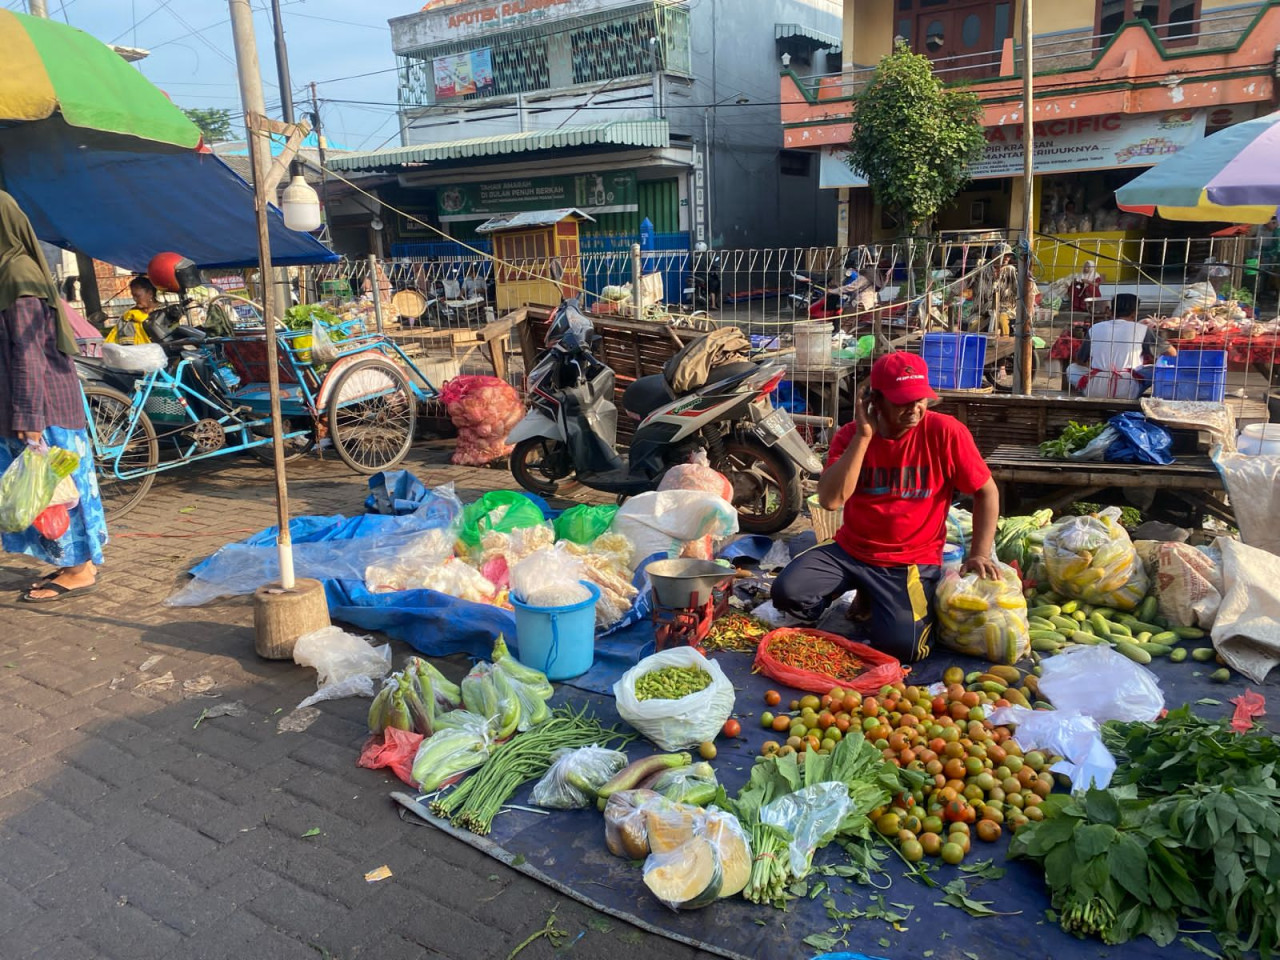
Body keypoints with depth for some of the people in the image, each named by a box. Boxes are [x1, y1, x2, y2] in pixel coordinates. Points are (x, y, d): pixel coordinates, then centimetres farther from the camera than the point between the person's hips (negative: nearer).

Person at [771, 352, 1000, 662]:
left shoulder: (945, 432, -12)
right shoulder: (851, 435, -5)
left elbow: (986, 493, -1)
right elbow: (830, 500, -19)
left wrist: (980, 554, -9)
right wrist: (863, 436, -21)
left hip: (911, 563, -2)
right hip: (849, 550, 3)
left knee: (899, 645, -24)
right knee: (786, 592, -19)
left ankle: (885, 605, 13)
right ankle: (865, 597, 12)